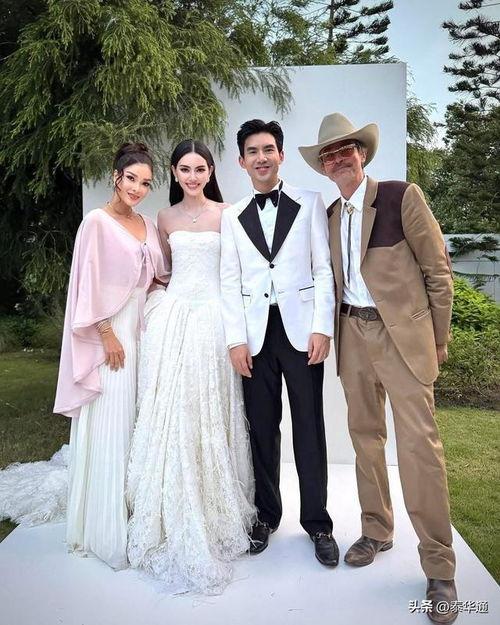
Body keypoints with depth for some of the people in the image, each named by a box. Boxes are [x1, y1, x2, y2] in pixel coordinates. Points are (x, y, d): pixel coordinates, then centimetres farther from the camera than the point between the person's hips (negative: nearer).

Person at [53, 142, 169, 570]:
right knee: (111, 427, -1)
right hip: (111, 332, -6)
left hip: (143, 327, 7)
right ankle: (109, 529, 15)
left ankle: (138, 515, 28)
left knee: (140, 424, 12)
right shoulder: (97, 221, -7)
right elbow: (89, 285, -11)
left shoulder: (148, 224, 12)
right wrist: (108, 335, -14)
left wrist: (158, 281, 0)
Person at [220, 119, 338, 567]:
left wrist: (322, 328, -8)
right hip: (256, 334, 2)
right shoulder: (232, 217, 12)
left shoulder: (310, 204, 7)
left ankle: (317, 521, 18)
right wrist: (236, 340, -3)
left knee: (309, 428, 4)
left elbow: (324, 269, 1)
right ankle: (266, 515, 24)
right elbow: (230, 282, 6)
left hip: (301, 329, -1)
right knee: (262, 429, 8)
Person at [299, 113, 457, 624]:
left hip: (402, 333, -5)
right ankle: (376, 529, 31)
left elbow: (438, 269, -3)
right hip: (353, 334, 6)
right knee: (365, 435, 13)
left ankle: (438, 567, 8)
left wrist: (439, 336, -1)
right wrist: (335, 329, 12)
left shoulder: (401, 196, -5)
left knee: (418, 442, -6)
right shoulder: (329, 215, 11)